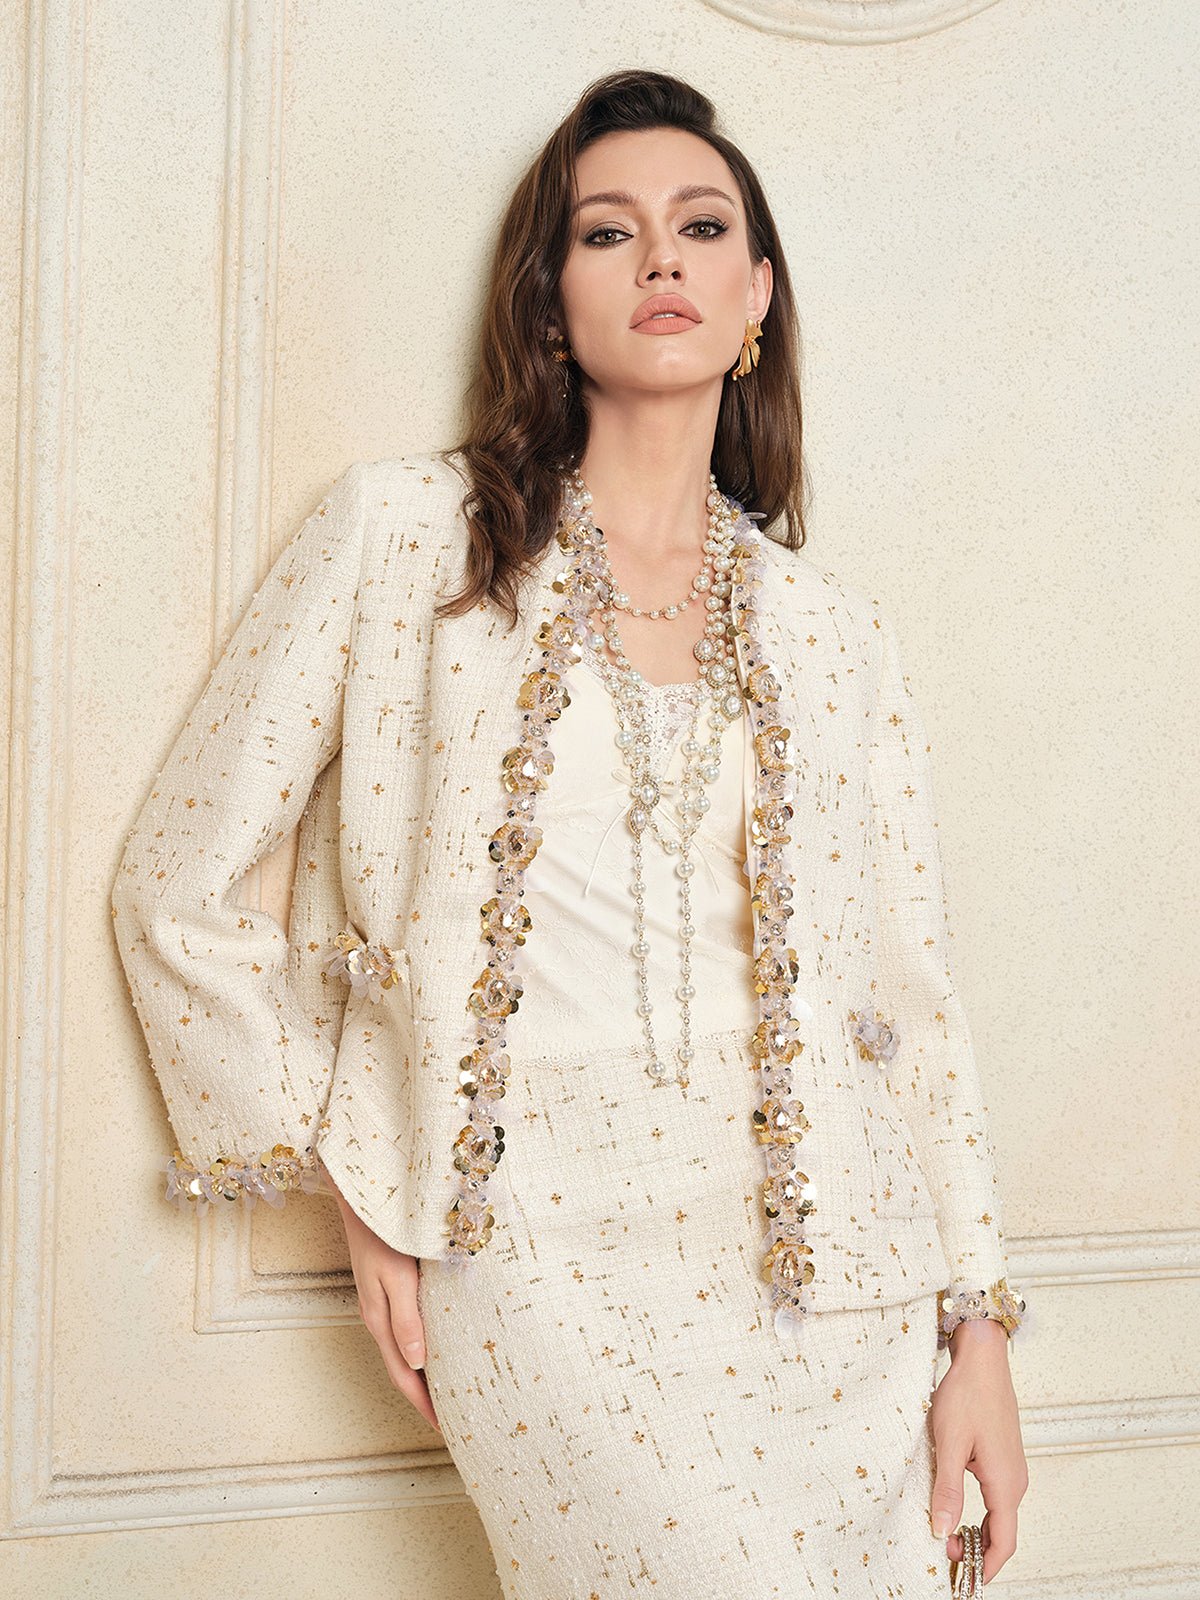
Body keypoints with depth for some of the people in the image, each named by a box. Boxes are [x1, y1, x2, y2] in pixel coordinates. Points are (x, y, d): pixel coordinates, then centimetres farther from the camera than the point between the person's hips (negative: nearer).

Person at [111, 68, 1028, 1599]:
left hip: (829, 1259, 4)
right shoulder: (401, 535, 1)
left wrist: (979, 1327, 6)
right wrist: (356, 1181, 3)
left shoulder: (830, 630, 11)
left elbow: (911, 993, 11)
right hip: (544, 1260, -3)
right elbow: (177, 885, 3)